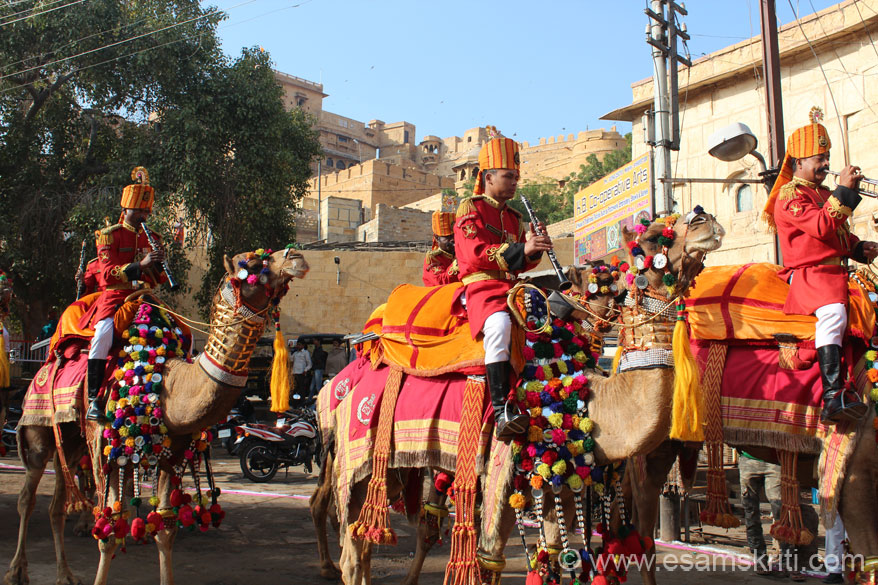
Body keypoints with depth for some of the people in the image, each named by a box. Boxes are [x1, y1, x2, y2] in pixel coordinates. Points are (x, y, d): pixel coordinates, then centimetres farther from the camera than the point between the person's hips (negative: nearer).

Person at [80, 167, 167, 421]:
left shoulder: (153, 238, 16)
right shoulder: (109, 235, 1)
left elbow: (159, 280, 15)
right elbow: (108, 274, -11)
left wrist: (159, 264, -7)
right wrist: (140, 265, -24)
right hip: (115, 297, -5)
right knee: (103, 334, -32)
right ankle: (93, 399, -26)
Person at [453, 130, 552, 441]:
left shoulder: (514, 217, 24)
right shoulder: (470, 208, 1)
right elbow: (474, 254, -13)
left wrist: (535, 251, 1)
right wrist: (521, 249, -19)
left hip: (511, 287, 8)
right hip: (480, 286, -8)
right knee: (499, 325, -37)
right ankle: (501, 411, -39)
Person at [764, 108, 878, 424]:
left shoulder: (824, 194, 26)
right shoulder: (789, 196, -4)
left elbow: (841, 233, 31)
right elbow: (823, 226, -19)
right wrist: (845, 191, -18)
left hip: (837, 271, 10)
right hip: (807, 273, -10)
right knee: (832, 312, -36)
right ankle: (833, 397, -41)